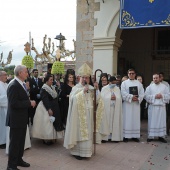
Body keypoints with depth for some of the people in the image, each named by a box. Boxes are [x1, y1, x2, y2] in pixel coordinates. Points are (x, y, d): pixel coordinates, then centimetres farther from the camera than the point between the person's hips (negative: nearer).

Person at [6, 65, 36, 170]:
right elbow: (14, 104, -27)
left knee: (21, 141, 19)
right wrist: (29, 103, -21)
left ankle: (19, 160, 34)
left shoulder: (22, 84, 8)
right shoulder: (13, 86, -21)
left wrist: (30, 102, -1)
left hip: (22, 118, 9)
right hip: (16, 119, -9)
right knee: (15, 142, 2)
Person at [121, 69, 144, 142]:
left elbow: (142, 93, 4)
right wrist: (131, 97, -17)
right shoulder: (124, 83, 4)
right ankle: (126, 136, 2)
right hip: (127, 104, -2)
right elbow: (123, 93, -8)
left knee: (135, 119, 5)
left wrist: (138, 98, -14)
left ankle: (135, 136, 11)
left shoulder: (139, 83, 12)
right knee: (127, 120, -2)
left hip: (136, 104, 3)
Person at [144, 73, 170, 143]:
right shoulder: (149, 87, 5)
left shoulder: (164, 86, 8)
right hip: (152, 107, -1)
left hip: (161, 107, 1)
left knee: (161, 121, 4)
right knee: (152, 121, 0)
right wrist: (154, 96, -13)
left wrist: (162, 96, -12)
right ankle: (151, 136, 7)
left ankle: (161, 136, 13)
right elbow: (146, 96, -3)